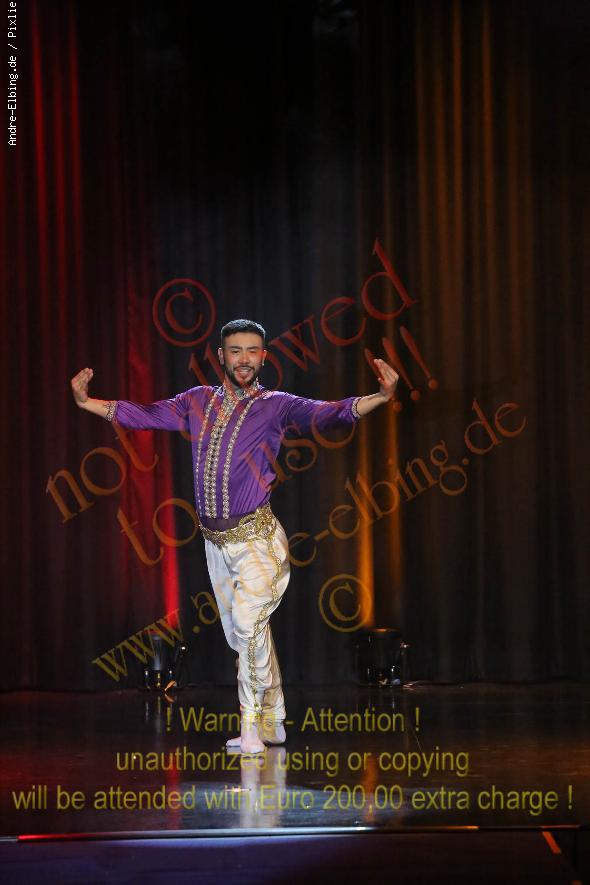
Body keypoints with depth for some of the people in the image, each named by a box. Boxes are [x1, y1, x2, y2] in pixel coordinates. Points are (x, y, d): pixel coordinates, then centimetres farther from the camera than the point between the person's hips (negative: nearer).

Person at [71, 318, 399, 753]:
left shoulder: (276, 406, -3)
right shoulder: (198, 402, 10)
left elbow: (327, 415, -15)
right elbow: (144, 415, 14)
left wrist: (381, 397, -30)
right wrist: (87, 402, 7)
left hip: (256, 537, -5)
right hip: (216, 541, 5)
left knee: (248, 620, -24)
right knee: (241, 636, 13)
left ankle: (251, 726, -18)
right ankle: (271, 724, 27)